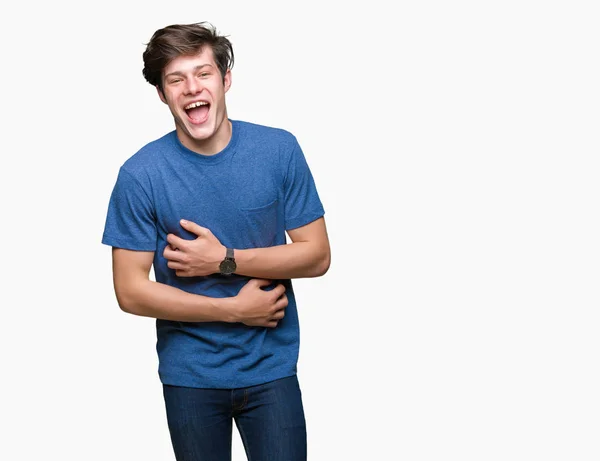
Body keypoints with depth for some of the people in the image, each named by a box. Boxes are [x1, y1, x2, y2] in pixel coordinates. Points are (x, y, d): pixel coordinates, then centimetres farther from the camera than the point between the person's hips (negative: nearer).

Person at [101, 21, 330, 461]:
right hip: (189, 375, 0)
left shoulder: (280, 150, -7)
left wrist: (226, 260, -17)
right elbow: (131, 291, -9)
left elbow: (317, 255, -5)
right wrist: (235, 310, -13)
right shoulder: (140, 174, -11)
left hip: (272, 368, 0)